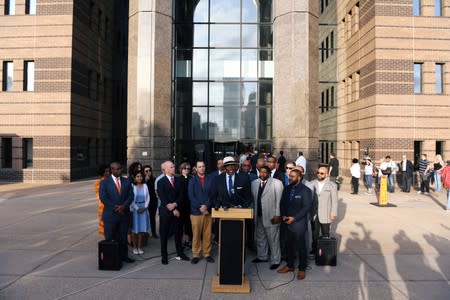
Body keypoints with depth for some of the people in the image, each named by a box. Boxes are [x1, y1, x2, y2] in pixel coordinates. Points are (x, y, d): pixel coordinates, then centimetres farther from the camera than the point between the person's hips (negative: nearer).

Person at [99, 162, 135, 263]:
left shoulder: (127, 181, 7)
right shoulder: (105, 182, -1)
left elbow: (131, 196, 2)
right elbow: (103, 198, -8)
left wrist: (123, 206, -14)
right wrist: (116, 208, -14)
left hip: (124, 214, 3)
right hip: (110, 215, -3)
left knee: (123, 237, 10)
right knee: (110, 238, 3)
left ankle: (123, 256, 22)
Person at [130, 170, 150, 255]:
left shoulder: (145, 185, 2)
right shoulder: (132, 186, -8)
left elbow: (148, 197, 4)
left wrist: (145, 207, -6)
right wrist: (137, 208, -11)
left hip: (144, 208, 3)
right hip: (134, 209, -3)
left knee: (142, 228, 7)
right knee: (135, 229, 4)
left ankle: (139, 247, 16)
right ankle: (135, 247, 14)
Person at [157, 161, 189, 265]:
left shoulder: (178, 180, 7)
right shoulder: (161, 182, -6)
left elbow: (180, 195, 2)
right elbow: (162, 198, -11)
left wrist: (175, 204, -16)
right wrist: (172, 210, -14)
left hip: (177, 210, 4)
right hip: (165, 211, -3)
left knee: (178, 232, 12)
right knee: (164, 234, 7)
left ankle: (180, 253, 26)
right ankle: (164, 256, 20)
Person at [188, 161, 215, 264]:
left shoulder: (211, 179, 5)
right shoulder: (192, 180, 4)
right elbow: (191, 196, -2)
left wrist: (206, 206, -11)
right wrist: (200, 207, -11)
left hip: (208, 211, 1)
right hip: (196, 211, -1)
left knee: (207, 234, 4)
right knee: (196, 234, 2)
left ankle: (207, 254, 16)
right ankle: (195, 255, 14)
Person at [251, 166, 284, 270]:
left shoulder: (277, 183, -9)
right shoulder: (254, 183, 7)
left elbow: (279, 200, -11)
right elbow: (253, 198, 10)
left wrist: (277, 215, -14)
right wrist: (254, 212, 5)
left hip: (271, 216, -5)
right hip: (258, 215, 6)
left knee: (273, 239, 3)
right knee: (260, 237, 18)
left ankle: (275, 261, 16)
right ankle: (262, 256, 35)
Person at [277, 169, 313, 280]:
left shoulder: (305, 190, -10)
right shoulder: (287, 189, 8)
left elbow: (307, 207, -14)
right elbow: (282, 203, 13)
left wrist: (294, 218, -16)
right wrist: (283, 215, -2)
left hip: (299, 223, -5)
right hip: (288, 222, 5)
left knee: (301, 246, 5)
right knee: (289, 245, 14)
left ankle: (302, 269, 19)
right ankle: (289, 265, 29)